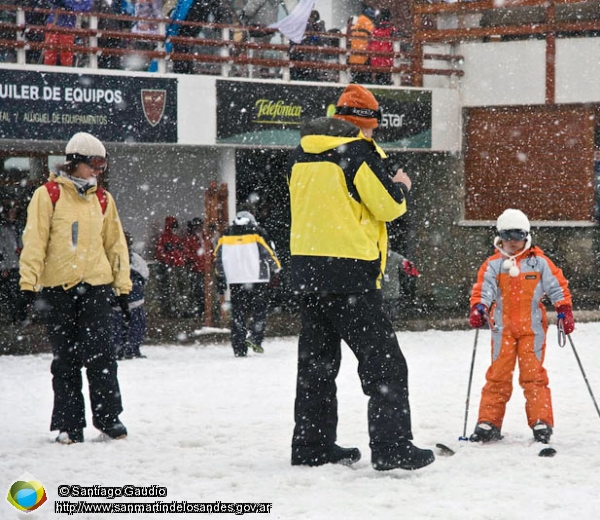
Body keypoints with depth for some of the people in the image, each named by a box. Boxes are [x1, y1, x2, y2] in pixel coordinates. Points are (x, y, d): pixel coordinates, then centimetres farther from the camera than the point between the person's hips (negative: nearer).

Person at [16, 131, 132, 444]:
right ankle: (69, 425, 11)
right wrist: (27, 286, -12)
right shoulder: (48, 195, -2)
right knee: (65, 360, 4)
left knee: (100, 355, -5)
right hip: (56, 288, -2)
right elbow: (34, 242, -6)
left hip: (96, 286, 2)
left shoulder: (103, 199, 11)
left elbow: (116, 244, 15)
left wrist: (123, 288, 11)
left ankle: (108, 417, 8)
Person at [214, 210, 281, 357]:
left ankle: (239, 349, 2)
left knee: (238, 312, 7)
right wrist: (276, 269, 16)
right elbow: (269, 253, 0)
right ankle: (254, 336, -13)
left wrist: (220, 277, 25)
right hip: (257, 278, -3)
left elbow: (218, 257, 13)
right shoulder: (257, 233, 0)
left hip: (234, 280, 3)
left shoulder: (226, 235, 9)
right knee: (260, 308, 7)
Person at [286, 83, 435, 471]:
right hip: (350, 271, -8)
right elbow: (388, 205, -11)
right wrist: (401, 187, 10)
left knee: (317, 359, 16)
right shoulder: (358, 151, -10)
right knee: (384, 360, -4)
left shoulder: (303, 153, 12)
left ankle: (312, 445, 18)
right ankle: (392, 446, -10)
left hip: (307, 265, 8)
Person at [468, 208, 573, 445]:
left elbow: (557, 287, 6)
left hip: (532, 328, -1)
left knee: (533, 374, -5)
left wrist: (565, 311, -3)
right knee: (497, 375, 1)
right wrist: (478, 309, -23)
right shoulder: (493, 265, 3)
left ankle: (541, 423, -1)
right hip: (503, 328, 1)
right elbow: (483, 290, -5)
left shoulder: (539, 263, 3)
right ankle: (489, 422, 5)